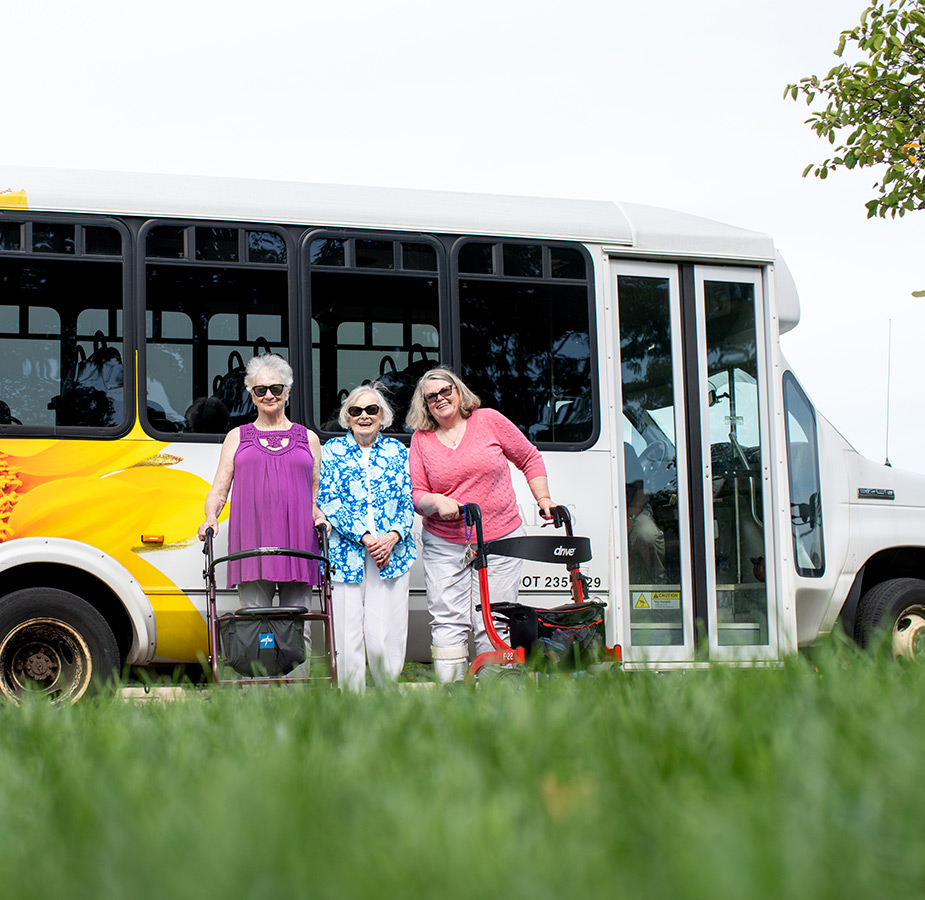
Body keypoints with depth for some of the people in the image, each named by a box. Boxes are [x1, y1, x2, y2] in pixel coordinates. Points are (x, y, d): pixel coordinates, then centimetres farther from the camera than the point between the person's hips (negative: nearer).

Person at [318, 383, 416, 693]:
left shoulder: (397, 451, 13)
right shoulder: (332, 450, 7)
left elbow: (408, 500, 9)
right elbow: (328, 502, -1)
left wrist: (393, 535, -9)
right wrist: (364, 537, -12)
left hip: (392, 552, 1)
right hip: (345, 555, -1)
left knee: (383, 638, -6)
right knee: (347, 637, -5)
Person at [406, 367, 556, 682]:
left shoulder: (488, 420, 4)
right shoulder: (421, 440, 6)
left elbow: (529, 458, 13)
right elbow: (416, 495, 6)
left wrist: (543, 499, 5)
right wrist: (436, 502, -15)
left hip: (499, 540, -1)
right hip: (444, 546, 2)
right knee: (447, 623, -3)